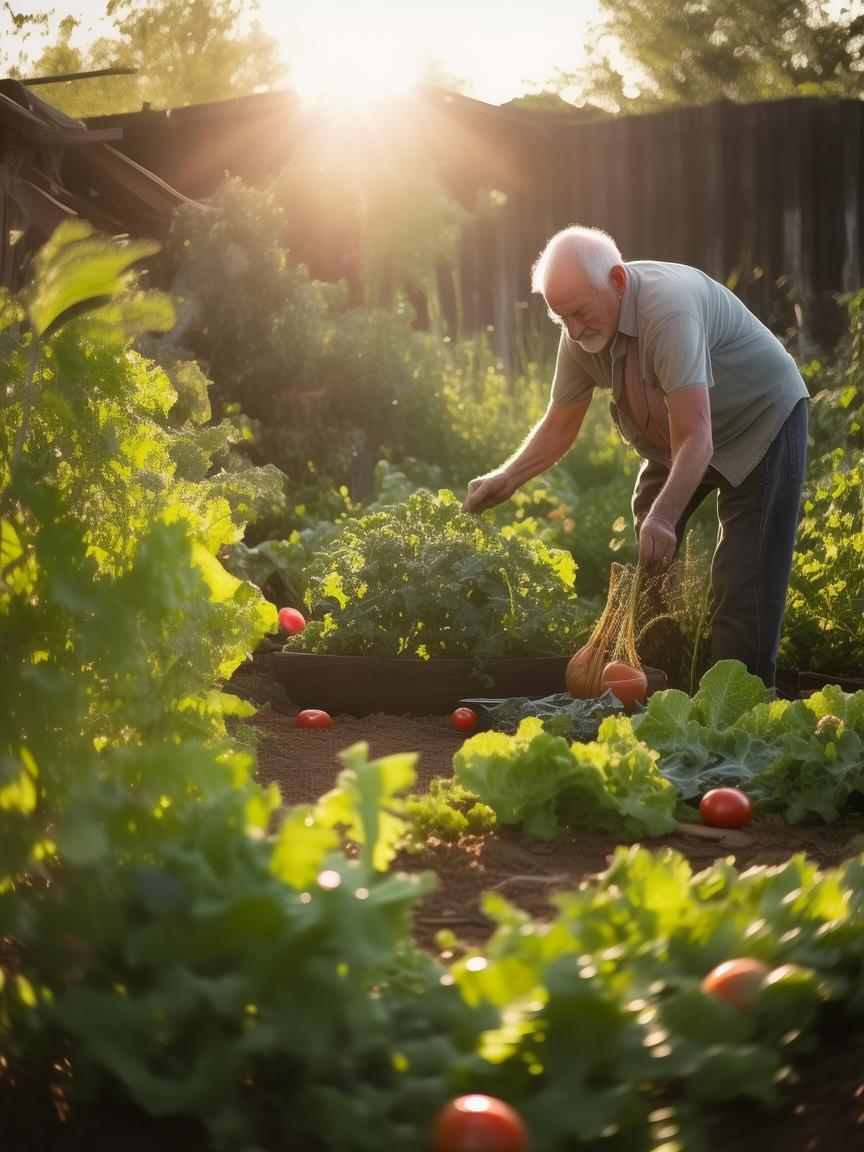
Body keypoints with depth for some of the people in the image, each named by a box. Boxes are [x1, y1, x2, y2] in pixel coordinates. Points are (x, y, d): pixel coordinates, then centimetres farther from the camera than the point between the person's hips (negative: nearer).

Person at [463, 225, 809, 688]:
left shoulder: (668, 309, -37)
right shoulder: (582, 330, -14)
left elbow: (695, 438, -42)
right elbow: (559, 425, 0)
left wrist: (664, 518, -55)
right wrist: (505, 479, -14)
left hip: (762, 421, -7)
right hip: (671, 440, 7)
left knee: (743, 588, -15)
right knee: (644, 569, 6)